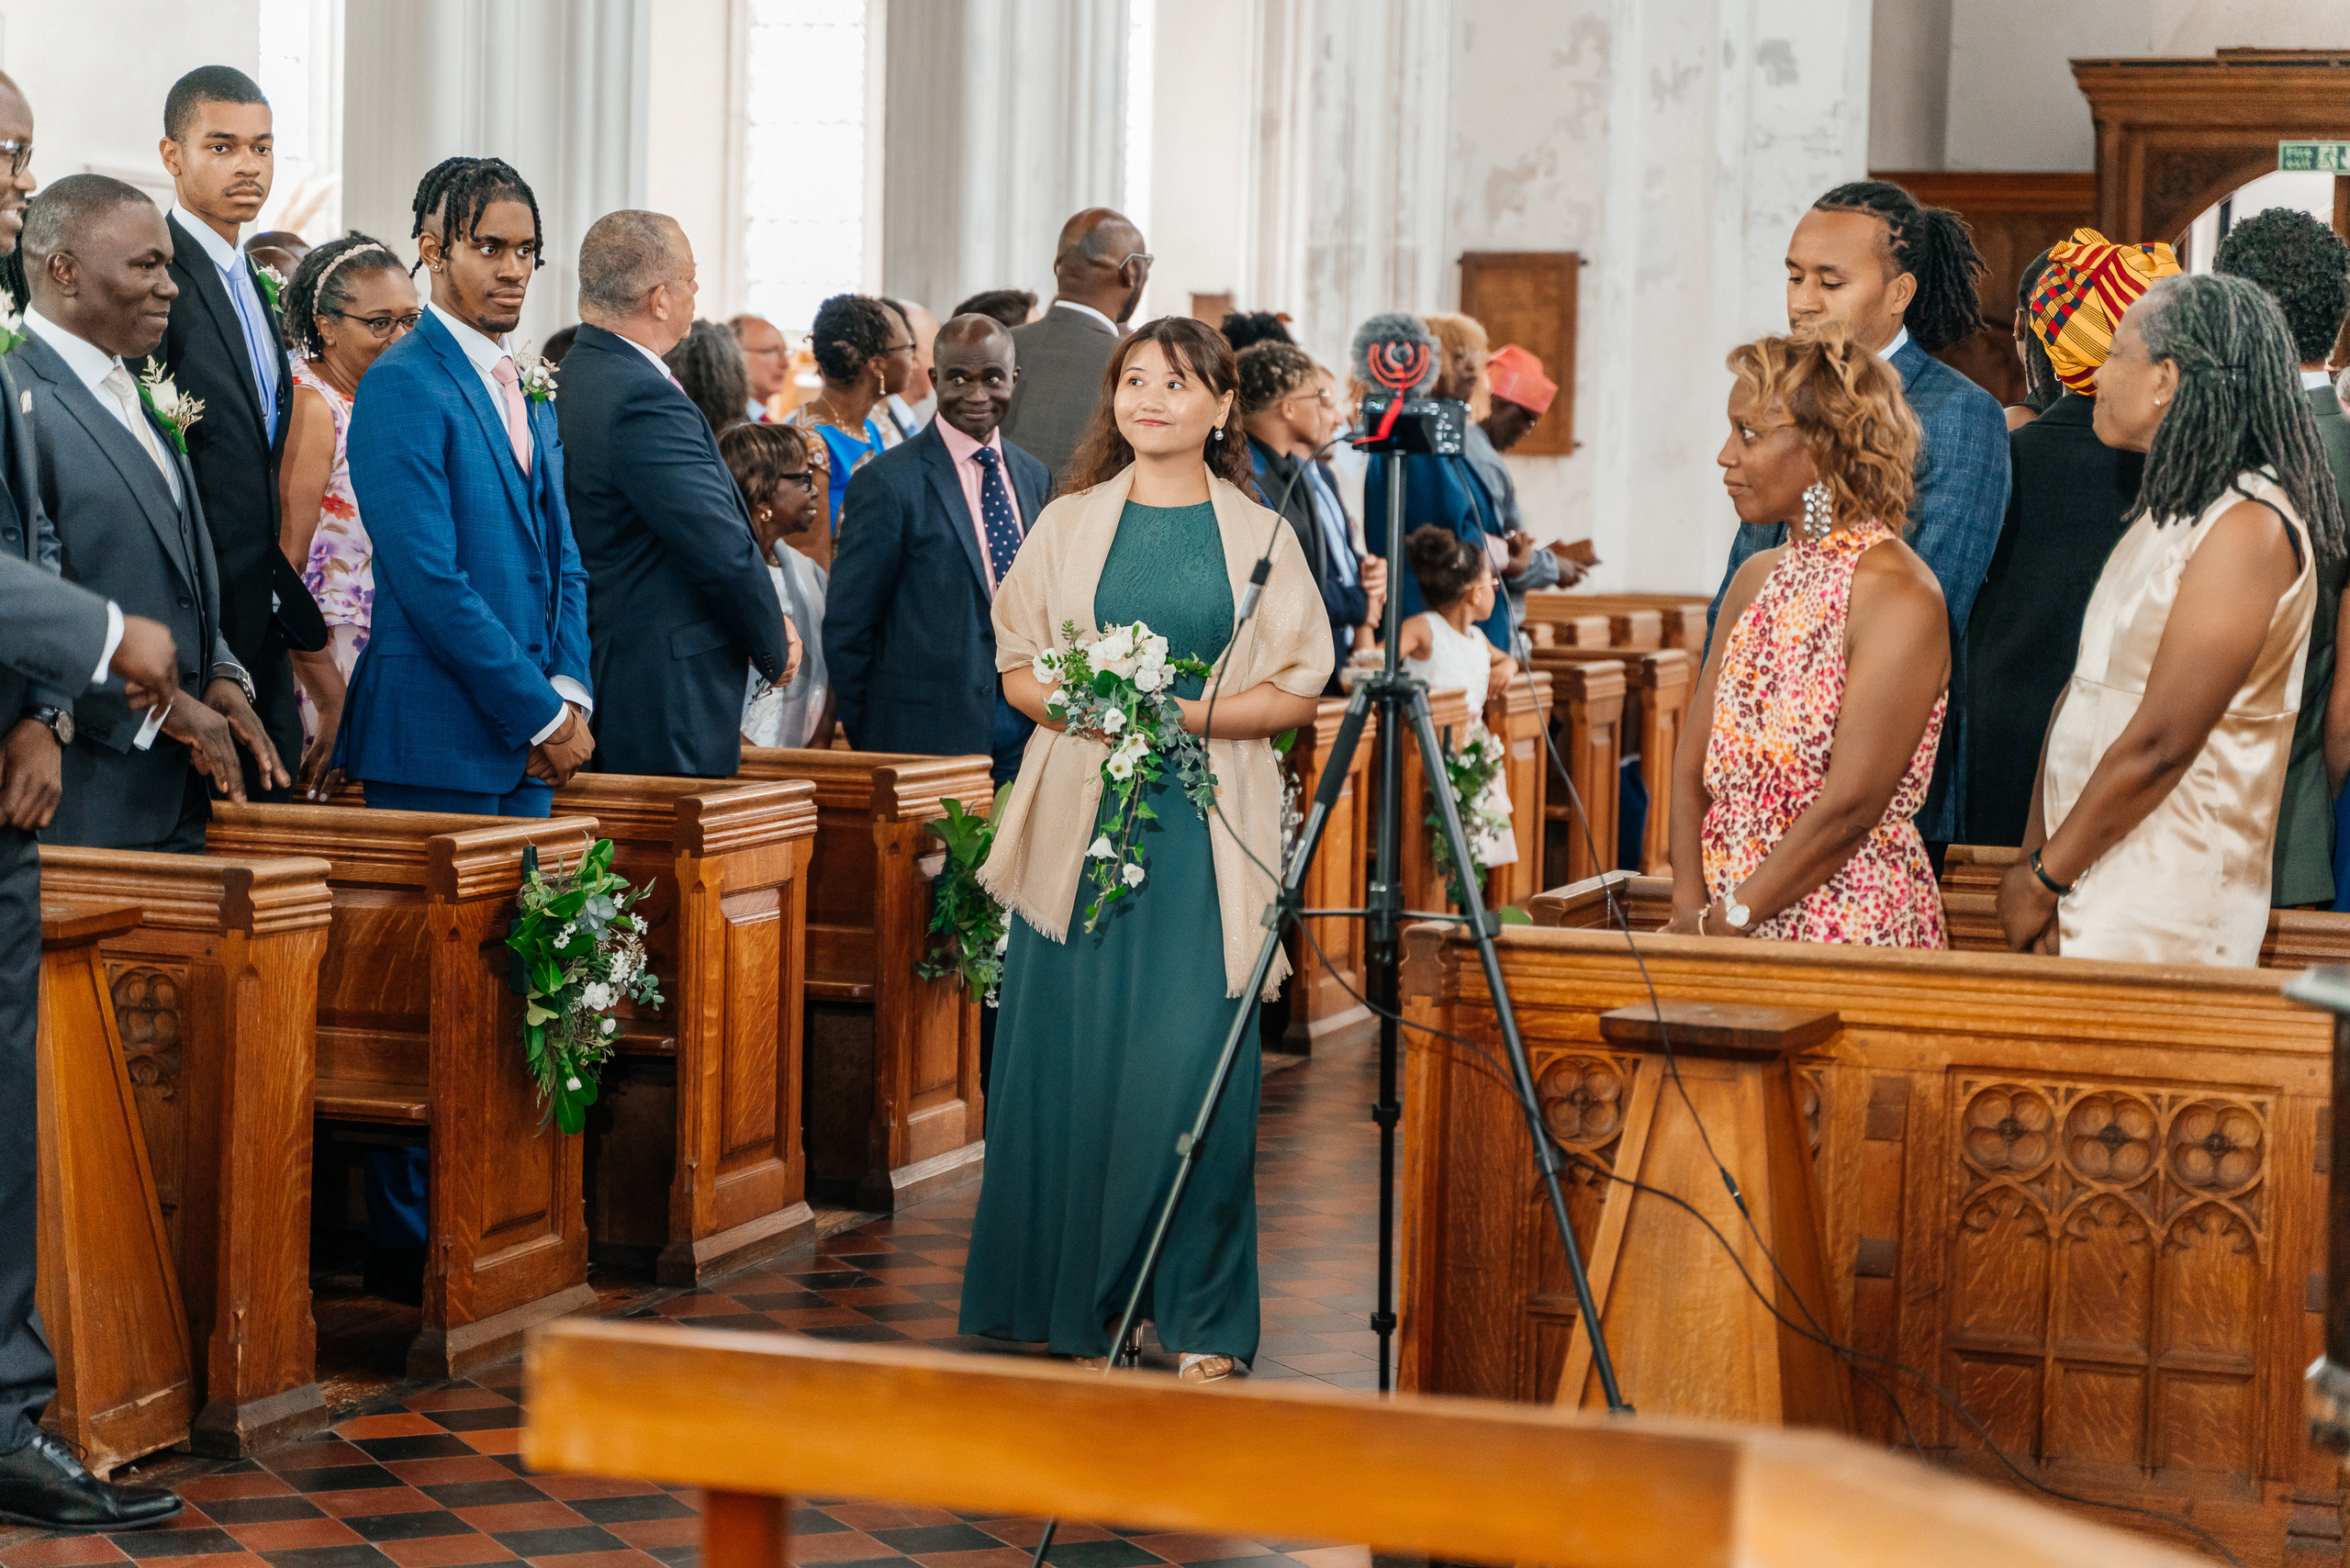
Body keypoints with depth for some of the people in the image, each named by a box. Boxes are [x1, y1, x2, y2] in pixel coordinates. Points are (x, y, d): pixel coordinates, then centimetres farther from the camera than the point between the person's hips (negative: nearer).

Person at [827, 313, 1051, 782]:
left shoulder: (1034, 477, 13)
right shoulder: (887, 482, -7)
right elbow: (846, 627, -5)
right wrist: (872, 743, -4)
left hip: (1025, 727, 5)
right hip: (927, 738, -5)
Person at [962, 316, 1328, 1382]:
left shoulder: (1260, 537, 7)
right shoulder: (1070, 525, 11)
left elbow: (1296, 692, 2)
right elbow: (1017, 667, 10)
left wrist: (1189, 713, -12)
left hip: (1207, 828, -1)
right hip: (1080, 816, 2)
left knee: (1193, 1063, -6)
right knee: (1078, 1061, 0)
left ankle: (1202, 1318, 3)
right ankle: (1080, 1306, 11)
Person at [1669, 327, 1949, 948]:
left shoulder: (1900, 598, -10)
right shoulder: (1757, 579, 13)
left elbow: (1848, 811, -16)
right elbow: (1692, 765, 10)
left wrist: (1719, 926, -12)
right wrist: (1690, 908, -4)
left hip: (1850, 926, -6)